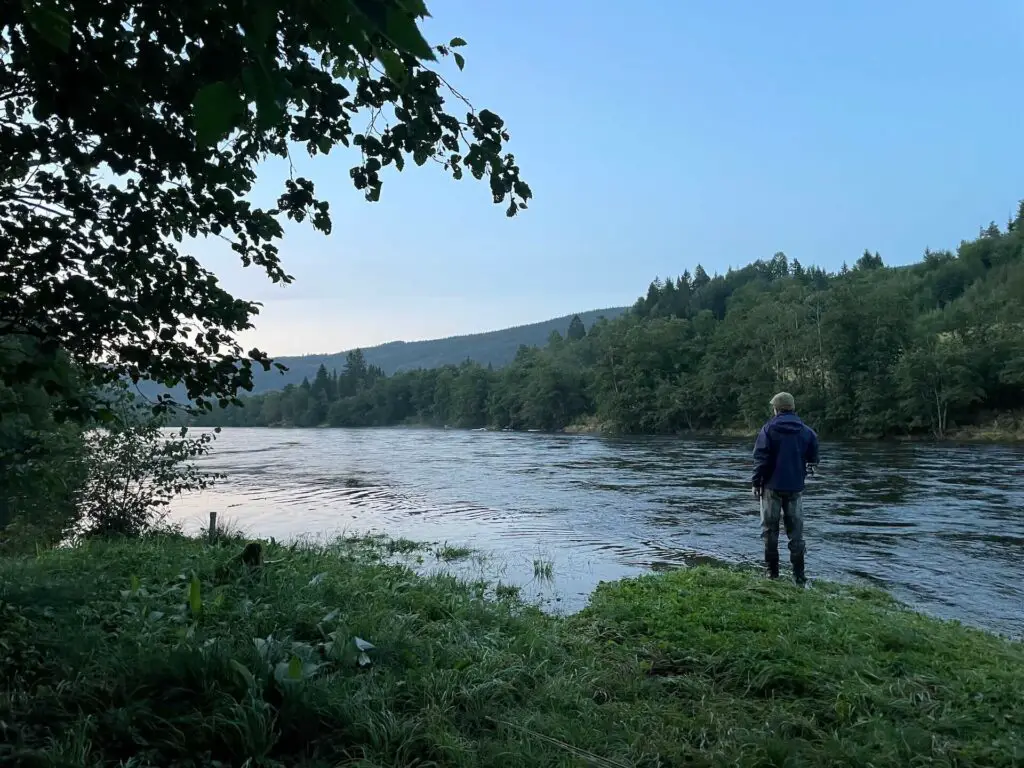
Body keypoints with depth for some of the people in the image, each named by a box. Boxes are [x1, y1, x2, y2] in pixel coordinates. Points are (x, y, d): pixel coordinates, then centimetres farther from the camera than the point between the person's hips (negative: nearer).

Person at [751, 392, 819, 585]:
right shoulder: (807, 431, 4)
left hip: (772, 486, -3)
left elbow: (760, 459, -11)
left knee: (770, 529, 7)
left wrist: (756, 483, -4)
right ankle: (799, 575, 5)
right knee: (796, 530, 8)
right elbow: (813, 460, 7)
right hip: (796, 488, 3)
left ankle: (772, 571, 10)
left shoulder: (768, 429, -8)